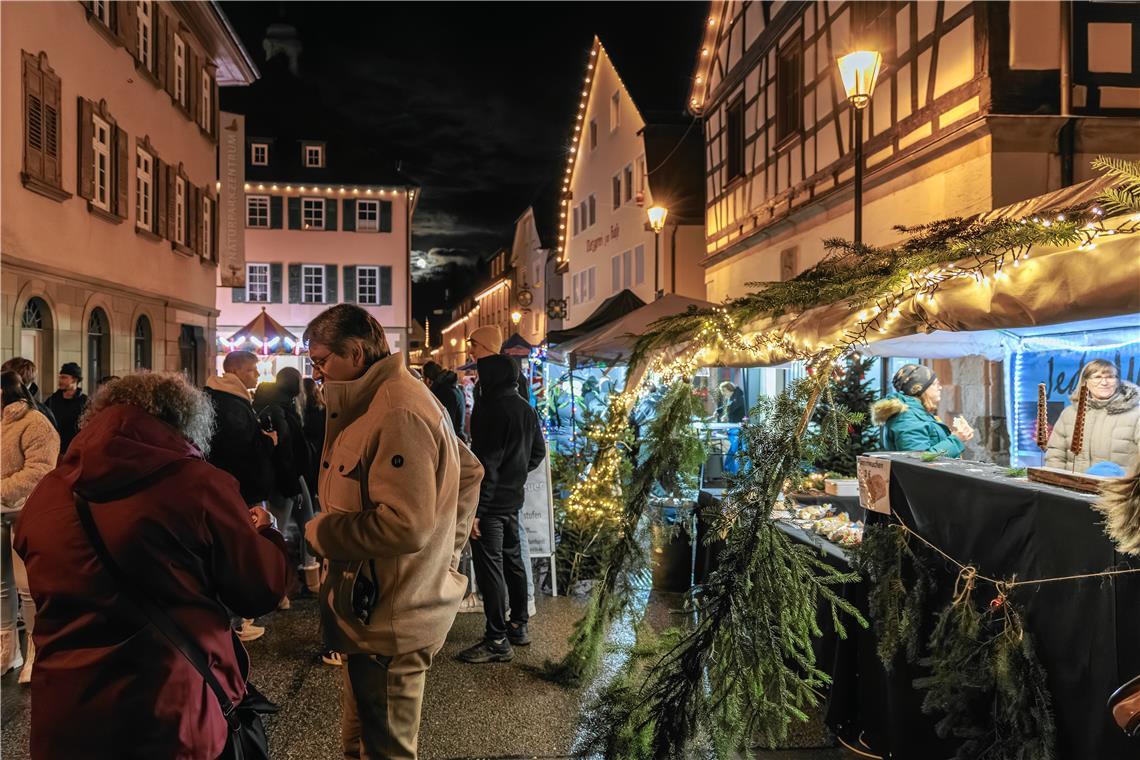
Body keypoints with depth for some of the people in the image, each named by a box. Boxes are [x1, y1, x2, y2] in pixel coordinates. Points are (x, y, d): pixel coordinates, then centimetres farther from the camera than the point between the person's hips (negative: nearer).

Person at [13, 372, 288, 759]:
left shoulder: (47, 491, 3)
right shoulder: (200, 484, -12)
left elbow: (50, 596, 18)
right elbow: (261, 592, -5)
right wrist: (264, 530, 14)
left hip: (63, 717, 4)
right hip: (172, 716, -4)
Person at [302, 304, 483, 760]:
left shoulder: (398, 411, -22)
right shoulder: (381, 401, 12)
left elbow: (406, 525, -29)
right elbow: (469, 471, 19)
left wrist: (321, 532, -15)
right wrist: (448, 547, 14)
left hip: (388, 623, -10)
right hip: (380, 611, 10)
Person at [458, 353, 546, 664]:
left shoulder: (489, 407, -17)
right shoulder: (526, 409, 10)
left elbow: (486, 462, -22)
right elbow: (538, 451, 19)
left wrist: (475, 508, -21)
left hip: (491, 502, -9)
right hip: (514, 500, 9)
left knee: (490, 569, -4)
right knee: (513, 562, 18)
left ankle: (497, 640, 1)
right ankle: (518, 626, 30)